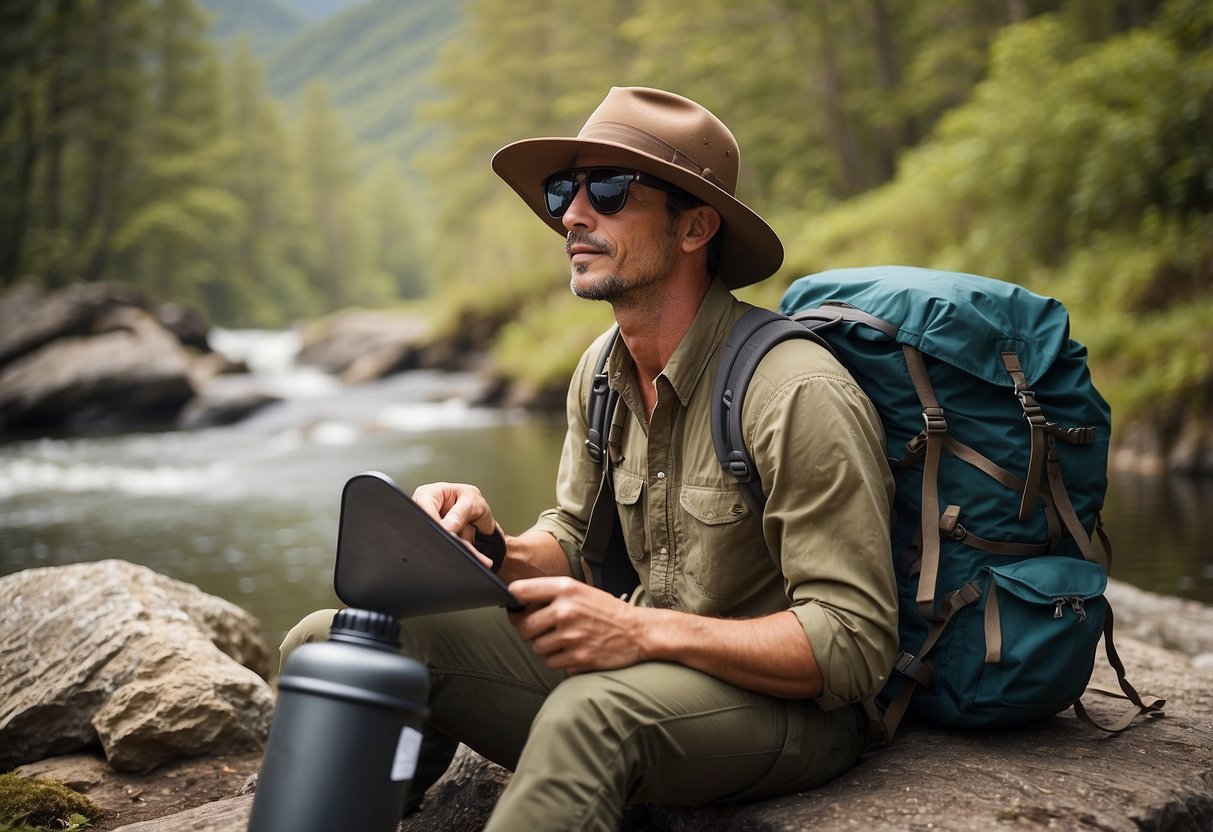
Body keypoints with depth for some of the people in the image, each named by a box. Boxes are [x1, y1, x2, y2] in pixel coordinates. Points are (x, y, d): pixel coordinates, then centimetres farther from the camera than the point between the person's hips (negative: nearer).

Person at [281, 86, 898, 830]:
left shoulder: (798, 393, -21)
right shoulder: (601, 371, 4)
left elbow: (857, 645, -21)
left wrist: (643, 630, -27)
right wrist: (496, 549, -11)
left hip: (789, 704, -6)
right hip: (635, 672, 7)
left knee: (591, 713, -42)